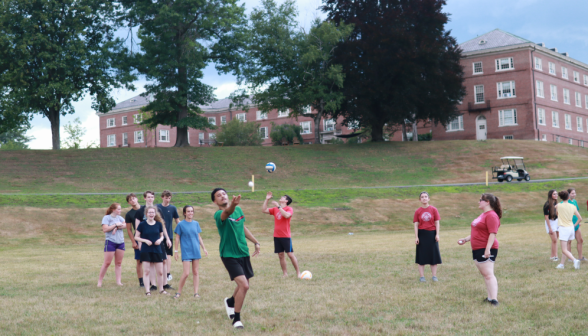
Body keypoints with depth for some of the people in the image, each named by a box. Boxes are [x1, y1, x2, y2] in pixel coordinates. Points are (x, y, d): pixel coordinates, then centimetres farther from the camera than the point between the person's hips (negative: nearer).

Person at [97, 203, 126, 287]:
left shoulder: (119, 217, 12)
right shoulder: (106, 218, -4)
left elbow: (125, 225, -1)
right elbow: (105, 229, -16)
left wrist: (116, 228, -15)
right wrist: (116, 225, -12)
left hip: (121, 242, 6)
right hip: (110, 242, -5)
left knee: (119, 263, 5)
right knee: (107, 263, -4)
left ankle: (118, 281, 7)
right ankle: (99, 281, 4)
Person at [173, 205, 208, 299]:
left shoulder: (196, 223, 7)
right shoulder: (181, 224, -4)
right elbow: (177, 238, 0)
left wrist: (204, 248, 11)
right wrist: (176, 251, 0)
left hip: (196, 251, 4)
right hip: (186, 252, -4)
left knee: (195, 272, 7)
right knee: (186, 273, -9)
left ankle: (196, 292, 12)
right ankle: (179, 292, 5)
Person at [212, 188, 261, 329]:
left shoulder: (238, 209, 4)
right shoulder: (218, 215, -19)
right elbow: (227, 213, -45)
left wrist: (256, 242, 22)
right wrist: (232, 205, -66)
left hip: (243, 253, 7)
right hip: (229, 255, -7)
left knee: (244, 286, 18)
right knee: (244, 285, -19)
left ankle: (230, 302, 50)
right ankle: (236, 319, -2)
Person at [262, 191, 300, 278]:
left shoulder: (289, 209, -4)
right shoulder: (275, 209, 12)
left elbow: (286, 215, -25)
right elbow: (264, 210, 10)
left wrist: (278, 206, -23)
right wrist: (267, 199, 5)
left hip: (286, 236, -5)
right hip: (276, 236, 5)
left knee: (290, 254, -6)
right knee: (281, 255, 5)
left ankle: (298, 272, 4)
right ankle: (285, 274, 11)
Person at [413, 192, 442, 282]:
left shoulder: (433, 209, 1)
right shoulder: (418, 211, 1)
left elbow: (437, 222, 1)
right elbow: (416, 224, -1)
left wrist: (437, 234, -6)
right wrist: (416, 237, -8)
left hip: (431, 234, 0)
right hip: (422, 234, 0)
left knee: (433, 255, 4)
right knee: (421, 257, 2)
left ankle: (434, 276, 12)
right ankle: (422, 277, 7)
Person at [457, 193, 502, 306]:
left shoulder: (491, 216, -14)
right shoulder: (483, 215, 19)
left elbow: (493, 233, -22)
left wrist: (488, 248, -29)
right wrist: (466, 239, 23)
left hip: (486, 250, -10)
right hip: (477, 249, 10)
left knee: (488, 274, -13)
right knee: (485, 274, 11)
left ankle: (494, 300, -15)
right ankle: (490, 297, 14)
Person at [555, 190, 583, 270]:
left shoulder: (558, 206, -8)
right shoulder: (573, 206, 1)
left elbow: (556, 215, 10)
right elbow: (580, 218, 3)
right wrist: (574, 225, 17)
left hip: (563, 228, -5)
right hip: (571, 227, 5)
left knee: (564, 250, -5)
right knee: (564, 248, 18)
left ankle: (575, 260, -25)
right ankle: (562, 264, 22)